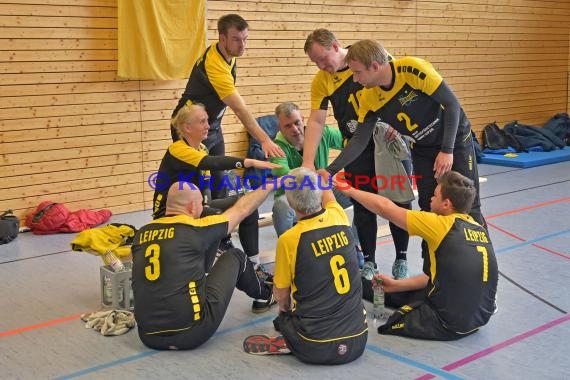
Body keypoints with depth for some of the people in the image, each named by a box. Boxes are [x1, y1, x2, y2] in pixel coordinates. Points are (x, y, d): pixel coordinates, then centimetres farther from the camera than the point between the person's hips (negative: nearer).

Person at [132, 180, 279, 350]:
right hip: (191, 333, -5)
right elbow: (242, 209, 7)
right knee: (235, 257, 16)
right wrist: (270, 186, 23)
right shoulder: (195, 229, -8)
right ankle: (265, 294, 42)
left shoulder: (141, 233, 5)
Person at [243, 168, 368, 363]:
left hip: (317, 349, -5)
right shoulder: (339, 218, -5)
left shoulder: (289, 239, -14)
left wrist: (284, 308, 24)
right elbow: (326, 192, 21)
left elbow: (281, 295, 1)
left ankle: (290, 343, 4)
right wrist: (311, 172, 40)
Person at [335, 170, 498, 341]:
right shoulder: (479, 229, 5)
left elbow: (385, 207, -9)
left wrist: (351, 190, 7)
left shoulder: (442, 225, -16)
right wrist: (396, 285, 16)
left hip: (451, 323, -7)